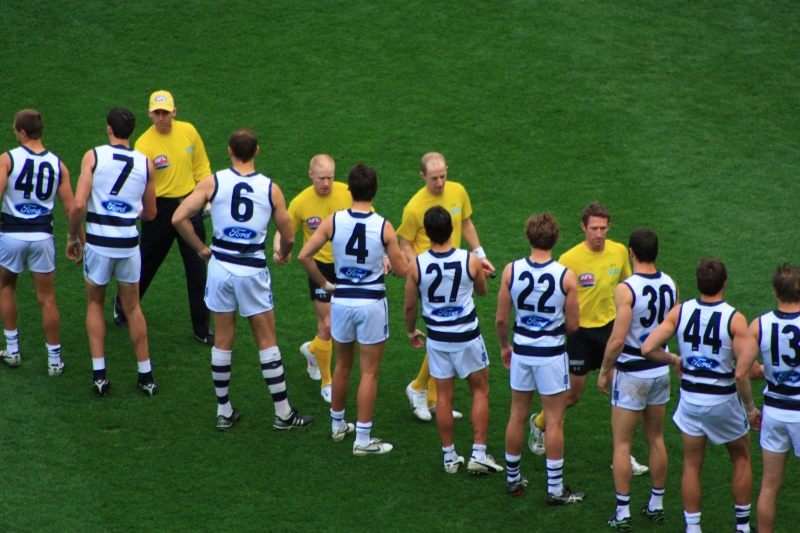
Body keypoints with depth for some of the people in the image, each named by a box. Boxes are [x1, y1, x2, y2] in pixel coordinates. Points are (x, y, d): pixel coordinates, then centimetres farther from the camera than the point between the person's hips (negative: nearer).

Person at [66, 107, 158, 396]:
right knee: (132, 307, 17)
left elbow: (78, 205, -15)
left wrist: (72, 236, 0)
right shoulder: (145, 163, 3)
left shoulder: (94, 156, -7)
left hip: (98, 241, -2)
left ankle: (99, 374, 11)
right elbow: (149, 213, 10)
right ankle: (146, 375, 20)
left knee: (95, 304, 17)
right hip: (129, 242, 2)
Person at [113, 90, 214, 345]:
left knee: (197, 269, 4)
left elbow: (201, 167, 9)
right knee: (146, 264, 12)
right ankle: (123, 306, 38)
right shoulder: (144, 143, -15)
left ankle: (202, 329, 12)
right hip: (161, 209, -3)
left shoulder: (189, 131, -2)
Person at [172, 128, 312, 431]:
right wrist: (283, 255, 23)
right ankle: (283, 414, 11)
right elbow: (288, 237, 1)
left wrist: (201, 249, 3)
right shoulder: (271, 189, -4)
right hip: (253, 269, -1)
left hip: (220, 266, 1)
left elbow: (179, 218, -10)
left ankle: (224, 412, 19)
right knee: (267, 341, 8)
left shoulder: (213, 183, -4)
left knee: (223, 340, 12)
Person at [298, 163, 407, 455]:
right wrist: (395, 253, 14)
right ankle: (363, 439, 6)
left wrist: (324, 284, 4)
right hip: (372, 303, -3)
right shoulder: (384, 227, -12)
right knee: (369, 371, 4)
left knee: (342, 365, 21)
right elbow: (401, 270, -8)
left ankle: (338, 425, 34)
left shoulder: (333, 222, -7)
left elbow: (304, 256, -10)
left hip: (341, 300, 3)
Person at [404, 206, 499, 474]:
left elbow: (409, 306, -2)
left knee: (444, 396, 12)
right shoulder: (471, 260, -16)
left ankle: (449, 456, 18)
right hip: (467, 337, -1)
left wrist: (411, 331, 17)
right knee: (480, 391, 13)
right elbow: (482, 291, 4)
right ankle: (478, 454, 9)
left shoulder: (416, 265, -14)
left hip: (437, 339, 1)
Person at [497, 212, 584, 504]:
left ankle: (513, 478, 29)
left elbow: (501, 319, -3)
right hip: (552, 355, -3)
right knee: (554, 422, 6)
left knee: (517, 416, 16)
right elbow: (573, 324, -8)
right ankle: (555, 489, 10)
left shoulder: (511, 271, -9)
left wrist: (504, 347, 15)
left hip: (521, 352, 3)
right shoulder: (565, 276, -15)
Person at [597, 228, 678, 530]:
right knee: (656, 440, 18)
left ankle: (622, 514, 5)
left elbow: (618, 339, -22)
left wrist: (604, 371, -10)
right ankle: (656, 505, 26)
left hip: (632, 373, -6)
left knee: (622, 445, 3)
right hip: (661, 371, 6)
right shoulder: (670, 284, -1)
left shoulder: (626, 289, -21)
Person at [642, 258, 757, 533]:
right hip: (723, 400, -2)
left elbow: (648, 348, -10)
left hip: (690, 399, 2)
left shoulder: (680, 312, -8)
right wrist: (750, 407, -6)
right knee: (741, 459, 19)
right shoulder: (735, 319, -17)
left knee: (692, 464, 15)